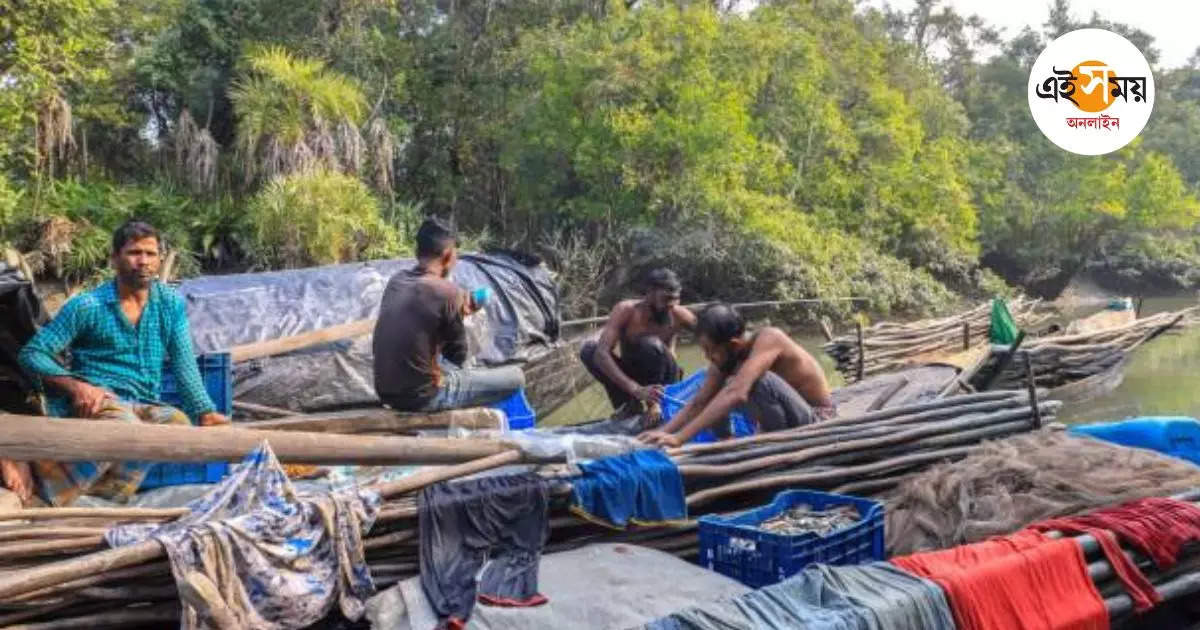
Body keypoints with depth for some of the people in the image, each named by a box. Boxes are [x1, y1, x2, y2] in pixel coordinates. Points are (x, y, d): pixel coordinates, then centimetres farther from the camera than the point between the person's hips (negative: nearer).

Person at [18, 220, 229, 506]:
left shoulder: (172, 304, 9)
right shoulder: (87, 306, -1)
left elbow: (184, 364, 4)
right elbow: (31, 354, -1)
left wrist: (205, 412, -11)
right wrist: (75, 385, -18)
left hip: (143, 405, 4)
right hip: (95, 399, -4)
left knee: (178, 421, -30)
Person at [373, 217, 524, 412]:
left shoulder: (396, 281, 3)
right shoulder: (446, 291, -17)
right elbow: (457, 356, -6)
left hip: (387, 392, 8)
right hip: (421, 396, -8)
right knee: (515, 376, 3)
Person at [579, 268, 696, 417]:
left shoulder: (678, 315, -20)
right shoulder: (626, 311, -24)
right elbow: (601, 354, -35)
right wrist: (636, 390, -47)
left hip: (662, 382, -1)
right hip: (629, 380, 1)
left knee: (652, 344, -32)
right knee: (589, 349, -23)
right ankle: (628, 404, -11)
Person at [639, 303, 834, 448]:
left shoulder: (768, 339, -29)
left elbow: (736, 394, -42)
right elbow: (698, 402, -2)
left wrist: (680, 437, -46)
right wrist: (662, 433, -18)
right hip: (785, 421, 7)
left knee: (759, 380, -33)